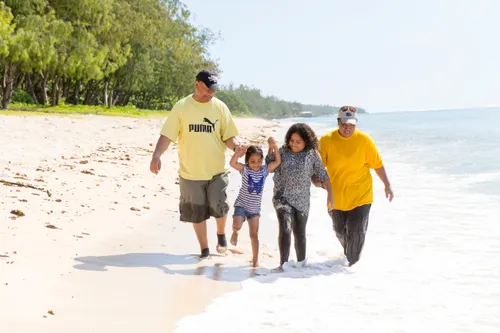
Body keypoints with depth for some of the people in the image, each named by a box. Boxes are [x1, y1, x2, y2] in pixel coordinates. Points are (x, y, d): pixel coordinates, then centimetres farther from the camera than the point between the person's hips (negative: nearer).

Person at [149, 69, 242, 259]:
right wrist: (156, 155, -21)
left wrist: (236, 147, -21)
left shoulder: (220, 107, -1)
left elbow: (228, 136, 1)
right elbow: (167, 135, -6)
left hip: (216, 170, 0)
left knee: (218, 206, -7)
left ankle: (221, 234, 26)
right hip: (190, 171, 0)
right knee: (197, 213, 8)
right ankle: (204, 250, 24)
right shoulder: (181, 107, -4)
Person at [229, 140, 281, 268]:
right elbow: (232, 163, -26)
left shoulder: (265, 170, -1)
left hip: (255, 208, 2)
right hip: (241, 204, -2)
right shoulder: (245, 169, -10)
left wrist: (275, 147, -18)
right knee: (237, 226, -24)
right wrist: (238, 153, -41)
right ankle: (235, 233, 13)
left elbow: (278, 162, -6)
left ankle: (255, 259, 14)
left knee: (254, 235, 4)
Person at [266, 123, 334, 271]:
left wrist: (330, 194, -3)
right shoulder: (282, 151, -2)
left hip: (302, 199, 1)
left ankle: (301, 263, 26)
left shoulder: (312, 154, -2)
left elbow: (322, 175, 2)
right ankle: (283, 263, -17)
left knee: (300, 233, 12)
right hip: (283, 197, -1)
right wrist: (271, 148, -8)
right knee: (285, 229, -18)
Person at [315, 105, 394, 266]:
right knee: (340, 232, 19)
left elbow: (377, 164, 0)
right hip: (337, 197, 2)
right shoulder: (326, 140, -8)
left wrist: (387, 185, 5)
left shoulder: (364, 140, -9)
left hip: (360, 197, -2)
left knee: (356, 233, -7)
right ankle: (347, 255, 46)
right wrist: (315, 179, -22)